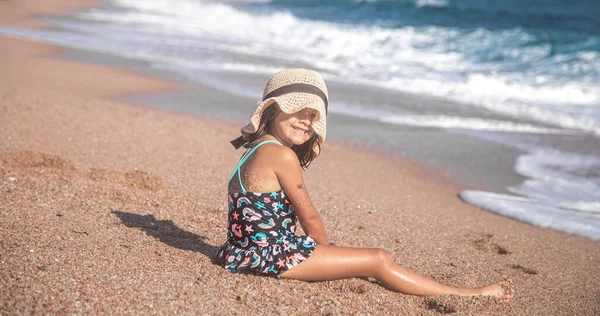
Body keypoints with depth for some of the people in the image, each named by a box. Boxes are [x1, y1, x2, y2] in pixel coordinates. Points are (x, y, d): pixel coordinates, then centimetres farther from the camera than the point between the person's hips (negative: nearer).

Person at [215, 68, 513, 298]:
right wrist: (327, 249, 8)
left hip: (249, 250, 10)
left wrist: (324, 249, 15)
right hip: (271, 254, -10)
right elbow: (309, 216, -10)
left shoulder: (258, 150, 11)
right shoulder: (282, 155, -18)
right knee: (379, 260, -3)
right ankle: (466, 294, 8)